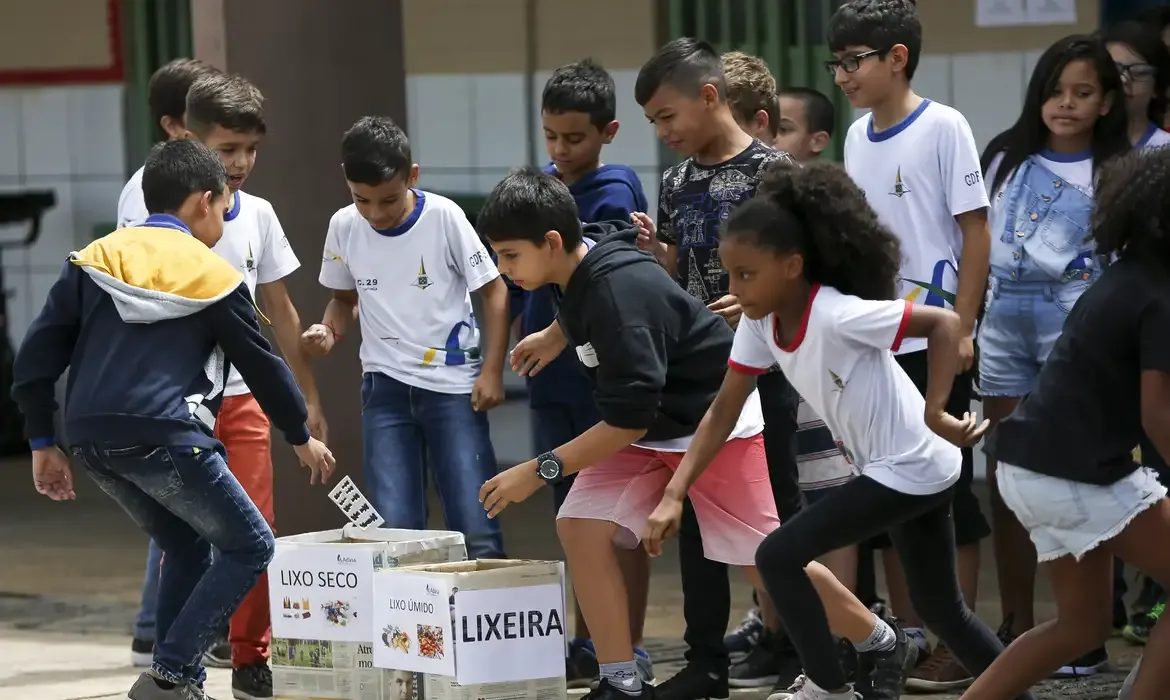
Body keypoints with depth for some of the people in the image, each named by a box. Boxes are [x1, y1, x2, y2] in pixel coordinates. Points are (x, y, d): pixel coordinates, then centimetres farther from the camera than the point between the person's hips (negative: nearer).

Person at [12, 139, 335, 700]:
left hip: (92, 440, 6)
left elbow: (38, 353, 11)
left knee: (187, 550, 23)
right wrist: (302, 436, 30)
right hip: (162, 436, -6)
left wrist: (43, 443, 16)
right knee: (249, 547, 8)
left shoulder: (93, 260, 17)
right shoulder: (213, 277, 5)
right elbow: (262, 365, 15)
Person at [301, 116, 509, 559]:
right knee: (394, 530, -5)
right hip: (385, 387, 3)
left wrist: (491, 371, -8)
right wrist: (330, 331, -4)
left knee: (476, 530, -7)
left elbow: (494, 291, -3)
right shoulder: (344, 227, -1)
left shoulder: (444, 218, -11)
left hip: (453, 384, -3)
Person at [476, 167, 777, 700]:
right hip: (650, 428, 9)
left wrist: (542, 470, -27)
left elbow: (630, 418, -30)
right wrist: (550, 336, 31)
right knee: (581, 528, -9)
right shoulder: (582, 267, -7)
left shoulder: (619, 292, -32)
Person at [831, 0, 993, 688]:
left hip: (933, 343, -7)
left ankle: (958, 644, 4)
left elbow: (975, 230, -9)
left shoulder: (943, 127, -8)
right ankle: (909, 635, 19)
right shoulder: (859, 137, 10)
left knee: (947, 489, -2)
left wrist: (962, 328, -14)